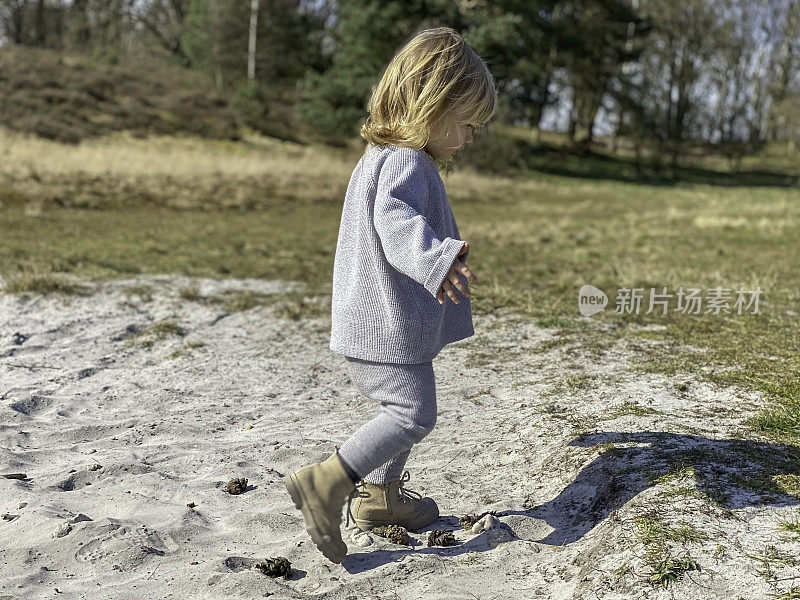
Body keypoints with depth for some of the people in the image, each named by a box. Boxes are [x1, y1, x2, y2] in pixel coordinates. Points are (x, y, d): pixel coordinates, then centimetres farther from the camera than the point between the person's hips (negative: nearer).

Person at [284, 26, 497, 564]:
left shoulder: (380, 158, 17)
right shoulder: (405, 162, -17)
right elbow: (396, 221, -39)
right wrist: (436, 259, -57)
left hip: (373, 324, 10)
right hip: (390, 326, -10)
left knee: (403, 411, 21)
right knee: (413, 414, -6)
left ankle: (380, 496, 34)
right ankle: (327, 483, -8)